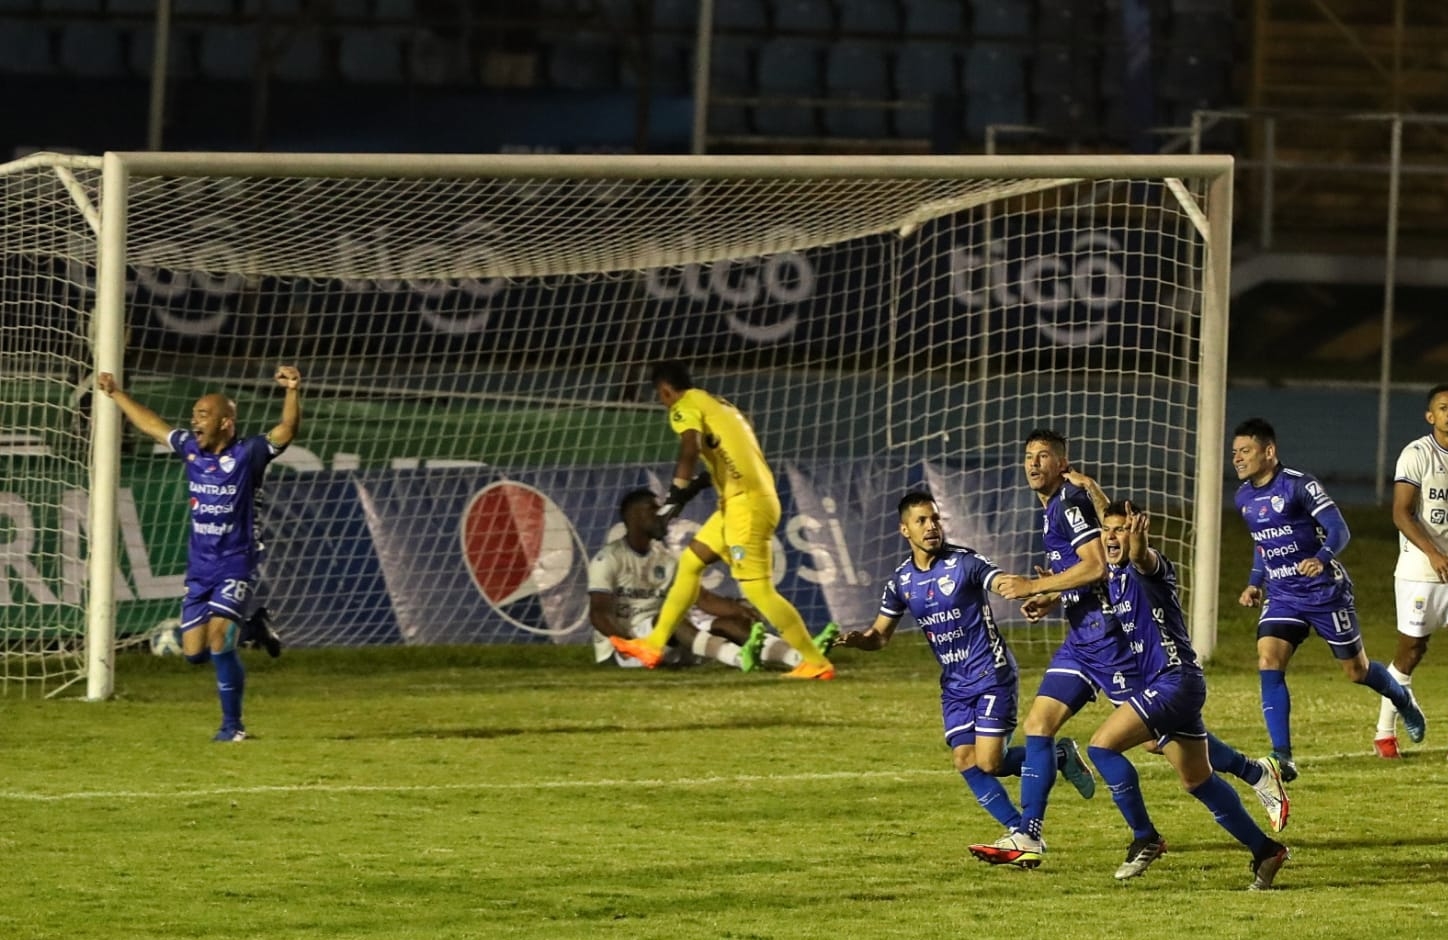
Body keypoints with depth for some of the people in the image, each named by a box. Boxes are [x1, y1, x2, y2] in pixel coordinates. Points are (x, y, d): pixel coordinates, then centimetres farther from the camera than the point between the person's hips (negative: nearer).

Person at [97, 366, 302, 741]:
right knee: (194, 651, 0)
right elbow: (152, 425, 20)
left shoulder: (247, 454, -10)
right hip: (199, 567, 6)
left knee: (218, 637, -20)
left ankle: (232, 724, -9)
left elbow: (287, 430, -23)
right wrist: (117, 395, 29)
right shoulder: (191, 449, 6)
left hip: (236, 566, -6)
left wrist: (293, 392, -40)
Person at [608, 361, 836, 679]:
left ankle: (816, 662, -6)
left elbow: (690, 449, -23)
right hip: (742, 501, 10)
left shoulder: (686, 406, -5)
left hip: (746, 506, -10)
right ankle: (654, 645, 22)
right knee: (690, 562, 17)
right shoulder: (719, 405, 22)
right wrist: (698, 485, 28)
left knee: (758, 590, -8)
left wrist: (675, 496, -24)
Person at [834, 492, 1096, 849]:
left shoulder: (965, 563, -13)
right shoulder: (900, 581, 4)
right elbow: (881, 634, 12)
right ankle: (1020, 832, 6)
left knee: (989, 763, -12)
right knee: (965, 762, -5)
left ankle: (1060, 755, 14)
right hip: (954, 683, 6)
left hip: (991, 675, -6)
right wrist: (858, 639, -12)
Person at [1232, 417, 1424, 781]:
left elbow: (1339, 529, -21)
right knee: (1268, 663, -18)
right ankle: (1282, 757, -20)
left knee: (1356, 670, 10)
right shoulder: (1244, 497, 4)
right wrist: (1255, 582, 13)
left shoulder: (1298, 485, -18)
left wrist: (1321, 559, -39)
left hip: (1325, 591, -5)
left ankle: (1402, 700, 44)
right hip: (1282, 597, 5)